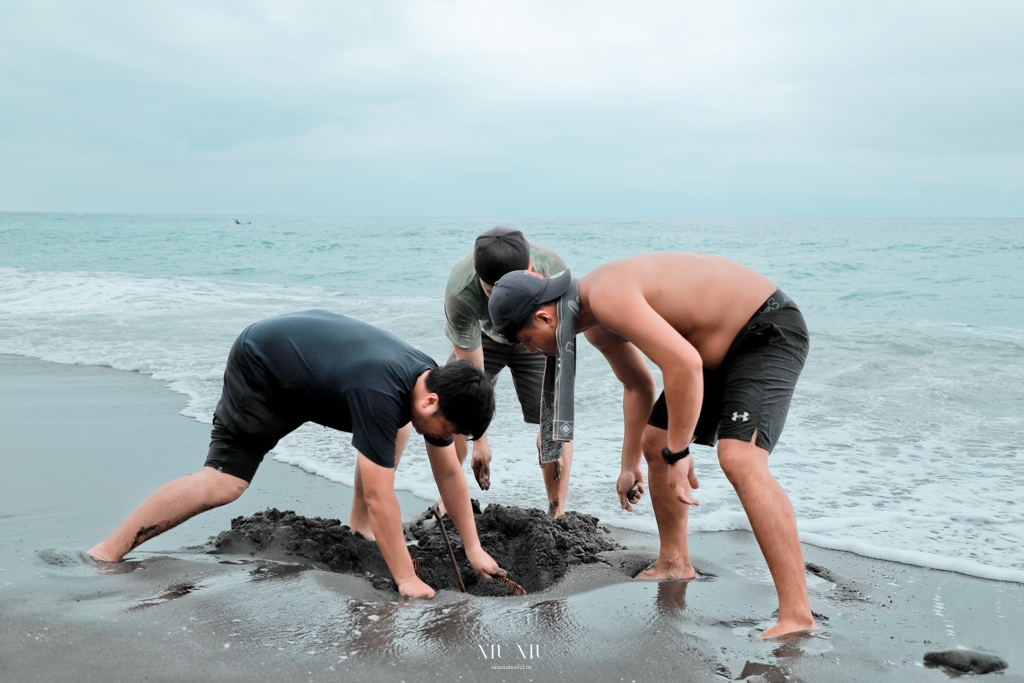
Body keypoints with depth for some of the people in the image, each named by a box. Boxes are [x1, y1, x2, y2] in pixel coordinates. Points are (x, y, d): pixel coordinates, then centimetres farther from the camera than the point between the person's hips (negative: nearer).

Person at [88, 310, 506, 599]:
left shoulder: (434, 381, -13)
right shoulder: (379, 395, -39)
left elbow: (449, 474, -2)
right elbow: (379, 496, -37)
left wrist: (474, 550, -1)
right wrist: (406, 579, -30)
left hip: (307, 349, 9)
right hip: (261, 371, -8)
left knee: (396, 429, 6)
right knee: (222, 483, -18)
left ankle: (360, 527, 13)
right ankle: (106, 553, -9)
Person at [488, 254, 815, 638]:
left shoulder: (607, 296, -28)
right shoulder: (595, 326, 4)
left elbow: (683, 363, -36)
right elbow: (638, 386, 21)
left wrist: (678, 453, -28)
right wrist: (629, 465, 26)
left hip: (768, 332, -10)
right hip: (718, 350, 11)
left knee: (739, 458, -28)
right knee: (654, 443, 18)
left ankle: (797, 616, -28)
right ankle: (674, 563, 36)